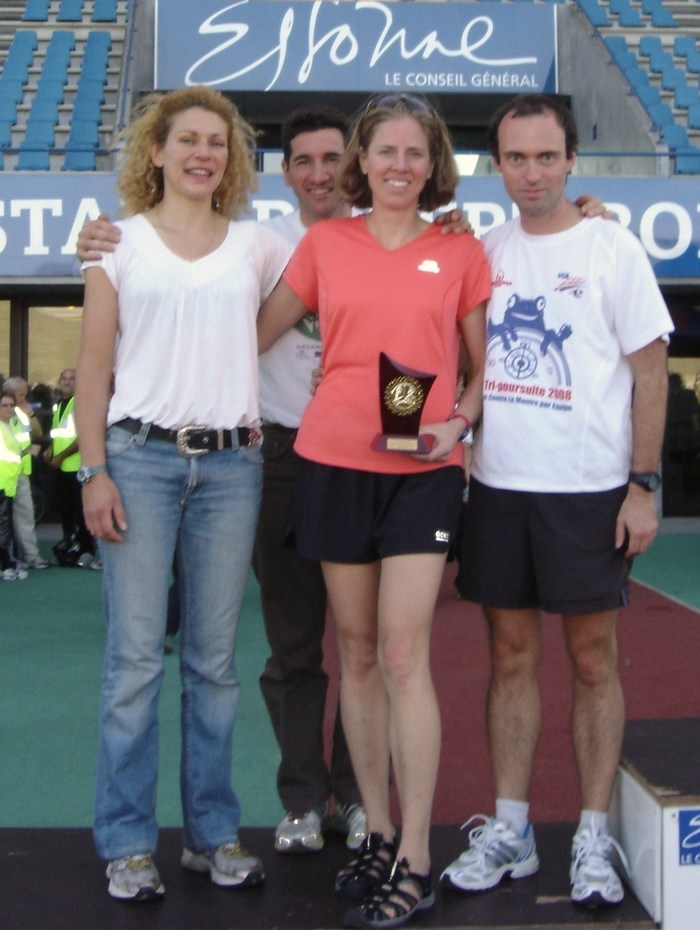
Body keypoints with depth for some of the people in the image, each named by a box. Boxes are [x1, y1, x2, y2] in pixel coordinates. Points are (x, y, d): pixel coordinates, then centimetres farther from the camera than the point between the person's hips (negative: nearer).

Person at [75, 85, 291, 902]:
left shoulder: (257, 247, 13)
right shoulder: (121, 243, 8)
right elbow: (94, 369, 3)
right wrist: (94, 473, -5)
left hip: (231, 465, 2)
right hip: (142, 457, -2)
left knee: (215, 659, 7)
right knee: (136, 656, -2)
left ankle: (214, 833, 18)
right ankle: (127, 843, 9)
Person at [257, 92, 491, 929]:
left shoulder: (460, 253, 5)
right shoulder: (324, 243, 8)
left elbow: (485, 366, 9)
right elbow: (256, 334, 13)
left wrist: (459, 421, -9)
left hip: (422, 468, -2)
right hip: (333, 460, 2)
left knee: (403, 654, -9)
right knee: (355, 652, 8)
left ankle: (414, 862, 0)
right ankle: (377, 834, 21)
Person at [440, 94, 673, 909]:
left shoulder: (611, 248, -2)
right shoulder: (481, 253, 9)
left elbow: (650, 373, -3)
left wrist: (643, 485, -8)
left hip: (588, 489, -3)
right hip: (495, 486, 4)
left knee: (592, 661, 4)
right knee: (511, 656, 9)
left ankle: (593, 838, 15)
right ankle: (509, 829, 20)